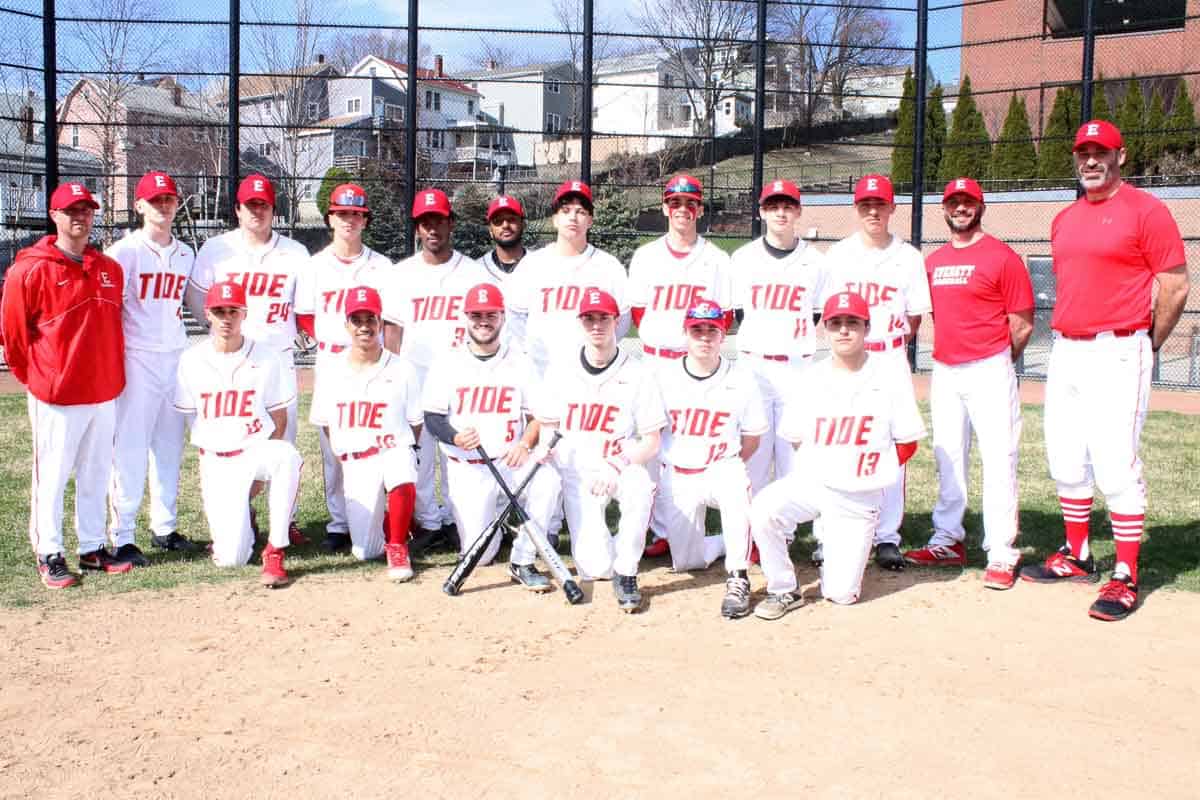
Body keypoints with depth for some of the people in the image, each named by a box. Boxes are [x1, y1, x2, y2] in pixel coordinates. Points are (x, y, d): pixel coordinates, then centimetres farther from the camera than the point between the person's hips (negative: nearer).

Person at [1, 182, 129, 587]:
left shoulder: (110, 269, 7)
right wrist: (35, 379, 3)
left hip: (104, 393, 6)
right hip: (56, 397, -5)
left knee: (96, 475, 14)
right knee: (52, 477, 3)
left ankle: (93, 548, 25)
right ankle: (49, 556, 13)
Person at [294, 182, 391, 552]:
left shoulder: (381, 266, 7)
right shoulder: (315, 266, 8)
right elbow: (305, 319, 8)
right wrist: (341, 334, -6)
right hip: (330, 363, 1)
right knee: (332, 444, 1)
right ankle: (339, 524, 9)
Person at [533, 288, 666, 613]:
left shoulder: (638, 374, -5)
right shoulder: (561, 372, 3)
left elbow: (652, 442, -5)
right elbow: (547, 425, 12)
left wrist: (616, 465, -22)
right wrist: (545, 447, -11)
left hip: (623, 467, -1)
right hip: (577, 474, 1)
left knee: (638, 486, -40)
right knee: (596, 568, -15)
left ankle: (626, 574, -18)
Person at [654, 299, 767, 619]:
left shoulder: (741, 379, -6)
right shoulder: (665, 378, -4)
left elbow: (752, 437, 3)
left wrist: (727, 468, -4)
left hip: (721, 468, -2)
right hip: (677, 476, 2)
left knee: (735, 484, -39)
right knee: (685, 562, 2)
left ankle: (737, 579, -27)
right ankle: (730, 541, 35)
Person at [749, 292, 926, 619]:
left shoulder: (891, 377, -5)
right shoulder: (813, 377, 1)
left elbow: (907, 444, 2)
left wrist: (867, 472, -3)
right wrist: (826, 466, 2)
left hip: (860, 497, -1)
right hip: (811, 481, 1)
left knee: (841, 593, -5)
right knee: (763, 509, -30)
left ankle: (839, 554, 31)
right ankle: (783, 591, -7)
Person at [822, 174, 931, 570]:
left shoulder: (908, 256, 6)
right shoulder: (838, 254, 8)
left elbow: (914, 316, 8)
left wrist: (893, 343, 0)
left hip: (891, 358, 0)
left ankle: (888, 537, 4)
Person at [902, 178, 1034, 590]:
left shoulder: (1002, 256, -6)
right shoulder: (933, 261, 13)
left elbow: (1023, 323, -4)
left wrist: (996, 361, 4)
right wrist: (950, 355, 14)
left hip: (989, 372, -6)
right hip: (944, 371, 6)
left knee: (998, 460, -6)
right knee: (947, 459, 11)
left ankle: (1001, 555, -3)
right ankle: (947, 541, 21)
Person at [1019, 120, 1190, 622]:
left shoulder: (1145, 210, -5)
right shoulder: (1064, 220, 16)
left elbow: (1176, 287, -7)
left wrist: (1146, 346, -1)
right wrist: (1066, 339, 16)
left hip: (1118, 353, -7)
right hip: (1065, 350, 7)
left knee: (1116, 466, -10)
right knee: (1066, 463, 12)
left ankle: (1126, 579, -3)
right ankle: (1076, 558, 26)